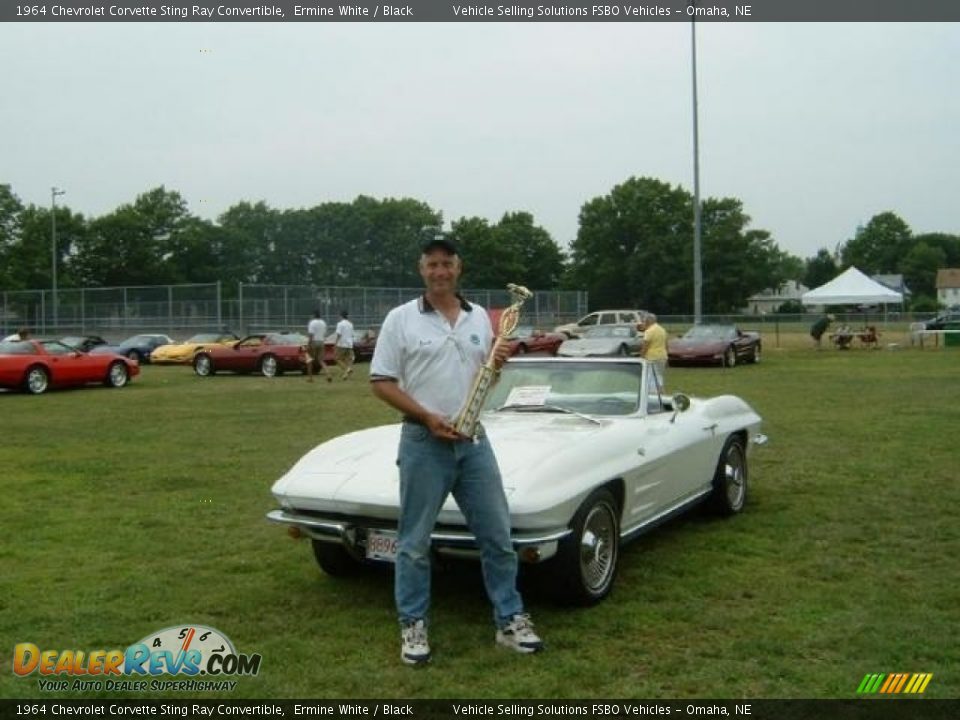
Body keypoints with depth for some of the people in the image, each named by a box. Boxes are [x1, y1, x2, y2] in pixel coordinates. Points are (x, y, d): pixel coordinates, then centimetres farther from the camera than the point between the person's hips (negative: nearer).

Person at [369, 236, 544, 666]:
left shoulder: (479, 317, 9)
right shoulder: (401, 319, -5)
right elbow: (381, 382, -7)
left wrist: (500, 364, -6)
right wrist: (427, 417, -17)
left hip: (474, 440, 4)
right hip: (423, 442, -4)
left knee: (497, 535, 7)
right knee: (415, 541, 4)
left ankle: (510, 620, 19)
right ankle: (413, 627, 18)